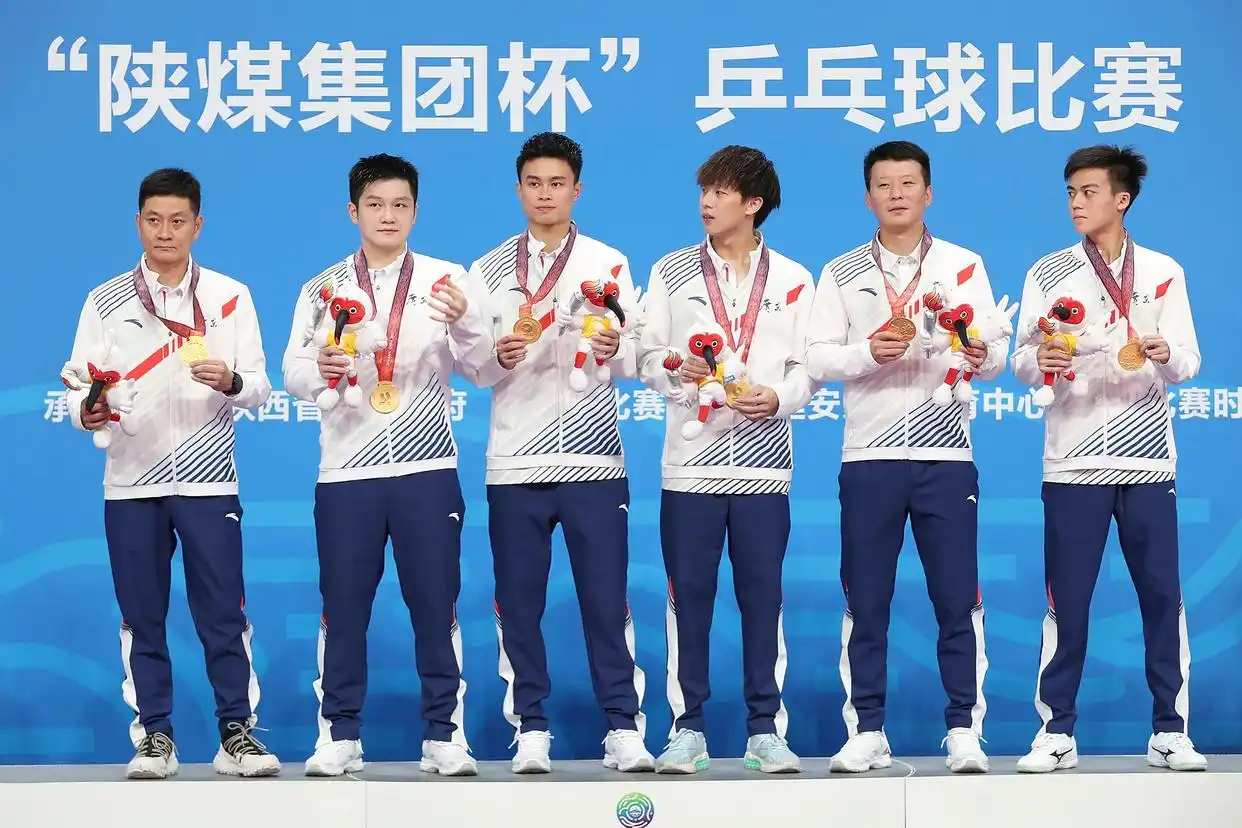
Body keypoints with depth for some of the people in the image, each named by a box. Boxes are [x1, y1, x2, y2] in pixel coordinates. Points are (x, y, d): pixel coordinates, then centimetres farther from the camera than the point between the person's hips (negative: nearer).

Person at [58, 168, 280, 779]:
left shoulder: (230, 297, 7)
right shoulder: (104, 302, 8)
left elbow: (259, 387, 3)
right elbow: (78, 387, 3)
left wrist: (231, 381, -19)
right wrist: (87, 409, -19)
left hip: (208, 480, -1)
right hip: (130, 481, 1)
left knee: (223, 612, -3)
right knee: (142, 617, 4)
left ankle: (237, 733, 5)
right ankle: (154, 738, 11)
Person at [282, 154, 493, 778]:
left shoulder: (445, 279, 4)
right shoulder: (322, 290, 8)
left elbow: (479, 363, -7)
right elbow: (293, 373, 1)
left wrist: (464, 322, -28)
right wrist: (320, 370, -22)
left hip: (427, 468, -1)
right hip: (345, 471, 1)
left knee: (435, 605, 1)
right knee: (343, 607, 4)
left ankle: (444, 736, 9)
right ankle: (338, 735, 12)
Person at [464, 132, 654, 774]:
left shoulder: (608, 265, 7)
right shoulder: (488, 270, 10)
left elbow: (632, 362, 1)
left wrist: (615, 350, -22)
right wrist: (499, 357, -15)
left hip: (592, 460, -1)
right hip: (513, 462, 1)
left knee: (605, 600, -2)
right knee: (519, 603, 3)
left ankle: (623, 728, 4)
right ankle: (530, 730, 11)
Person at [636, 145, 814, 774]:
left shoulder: (793, 280, 10)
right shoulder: (671, 273, 11)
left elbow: (806, 367, 5)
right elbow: (649, 358, 7)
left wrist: (778, 398, -14)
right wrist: (676, 370, -14)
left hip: (764, 460, 0)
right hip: (690, 457, 0)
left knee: (762, 594, 0)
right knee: (689, 593, 0)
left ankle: (765, 728, 7)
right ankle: (687, 728, 7)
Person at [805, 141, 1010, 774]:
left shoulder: (963, 265, 9)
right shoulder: (841, 274, 10)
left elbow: (996, 353, 2)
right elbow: (817, 360, 3)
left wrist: (980, 354, -21)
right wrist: (868, 352, -15)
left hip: (946, 456, -1)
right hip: (868, 458, 1)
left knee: (957, 601, -2)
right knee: (865, 602, 2)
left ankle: (963, 731, 5)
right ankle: (867, 732, 10)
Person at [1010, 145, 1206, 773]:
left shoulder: (1164, 273, 7)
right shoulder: (1047, 275, 6)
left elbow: (1188, 364, 2)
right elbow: (1022, 364, 2)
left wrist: (1163, 354, -20)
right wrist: (1040, 359, -20)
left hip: (1147, 460, 0)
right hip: (1072, 461, 0)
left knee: (1162, 595, 0)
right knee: (1067, 600, -1)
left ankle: (1170, 731, 8)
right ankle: (1057, 732, 7)